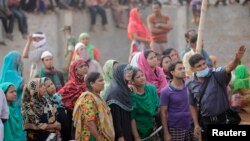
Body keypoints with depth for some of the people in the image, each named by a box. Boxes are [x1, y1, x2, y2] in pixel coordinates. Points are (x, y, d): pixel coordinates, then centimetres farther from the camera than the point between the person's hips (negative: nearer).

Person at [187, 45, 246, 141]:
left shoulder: (216, 75, -12)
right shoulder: (192, 85, -1)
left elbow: (228, 68, -34)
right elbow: (193, 105, 9)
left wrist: (237, 59, -55)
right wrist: (196, 124, 3)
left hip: (223, 119, -3)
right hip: (206, 122, 3)